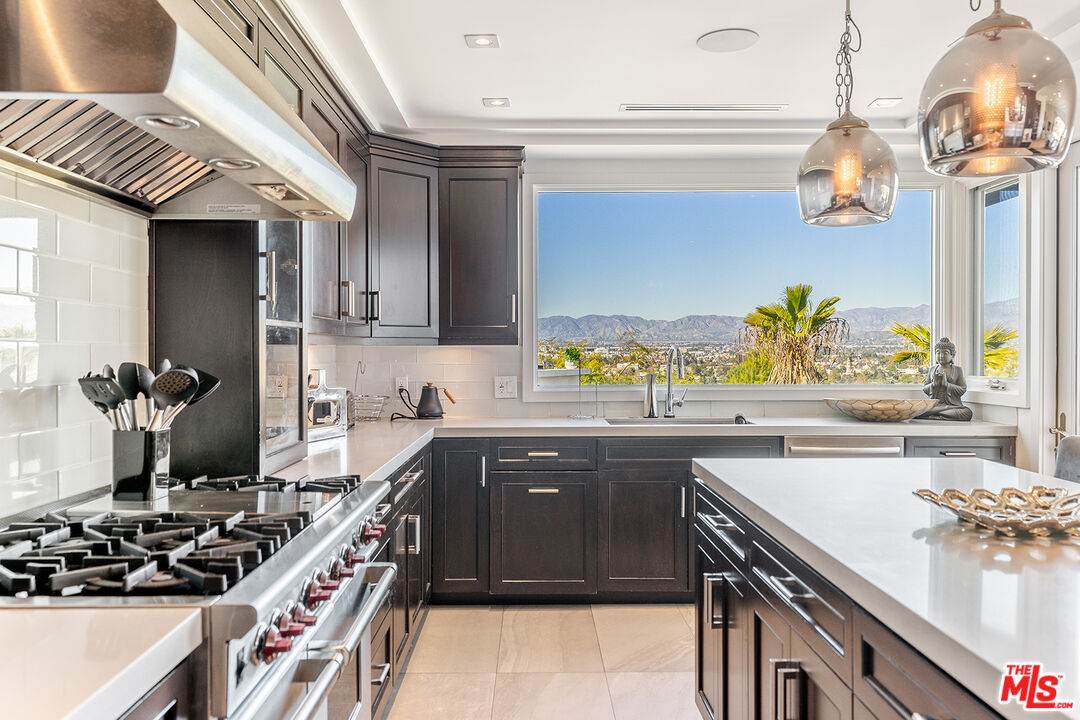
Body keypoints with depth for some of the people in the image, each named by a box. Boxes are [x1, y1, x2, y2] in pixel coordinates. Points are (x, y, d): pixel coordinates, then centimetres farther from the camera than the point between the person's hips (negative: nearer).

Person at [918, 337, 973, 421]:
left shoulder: (958, 369, 9)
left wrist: (946, 384, -13)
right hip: (933, 404, 1)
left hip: (952, 405, -1)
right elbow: (924, 389, 13)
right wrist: (933, 384, -7)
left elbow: (963, 389, 0)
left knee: (967, 412, -35)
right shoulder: (932, 369, 16)